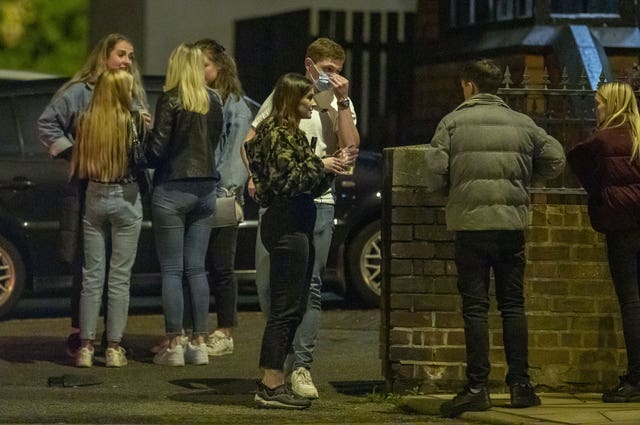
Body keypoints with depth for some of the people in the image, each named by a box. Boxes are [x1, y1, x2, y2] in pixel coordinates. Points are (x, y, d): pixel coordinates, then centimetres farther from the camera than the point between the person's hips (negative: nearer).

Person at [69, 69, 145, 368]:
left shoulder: (85, 122, -1)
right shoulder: (129, 122, -11)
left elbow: (77, 166, 4)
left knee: (92, 275, 8)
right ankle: (114, 347, 3)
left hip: (94, 198, 3)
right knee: (120, 276, 3)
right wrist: (144, 128, -1)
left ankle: (86, 346, 6)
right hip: (125, 199, -3)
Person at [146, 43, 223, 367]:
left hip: (172, 188, -5)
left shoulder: (170, 100, -11)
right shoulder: (213, 102, 6)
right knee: (196, 268, 9)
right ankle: (199, 343, 9)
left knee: (171, 270, -1)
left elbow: (158, 148, -12)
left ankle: (174, 345, -1)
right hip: (205, 188, 5)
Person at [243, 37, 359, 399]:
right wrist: (254, 175, -2)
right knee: (268, 282, 4)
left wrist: (342, 101, -7)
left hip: (318, 203, -1)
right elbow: (252, 140, 15)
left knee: (309, 286, -7)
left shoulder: (341, 106, 10)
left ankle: (301, 365, -8)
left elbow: (351, 147, -5)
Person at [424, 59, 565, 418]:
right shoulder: (521, 123, 6)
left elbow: (435, 172, -9)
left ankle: (478, 388, -2)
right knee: (513, 304, 10)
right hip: (513, 223, 2)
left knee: (475, 307, 1)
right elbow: (555, 161, 4)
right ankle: (521, 384, 9)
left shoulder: (453, 122, -2)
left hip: (470, 223, -2)